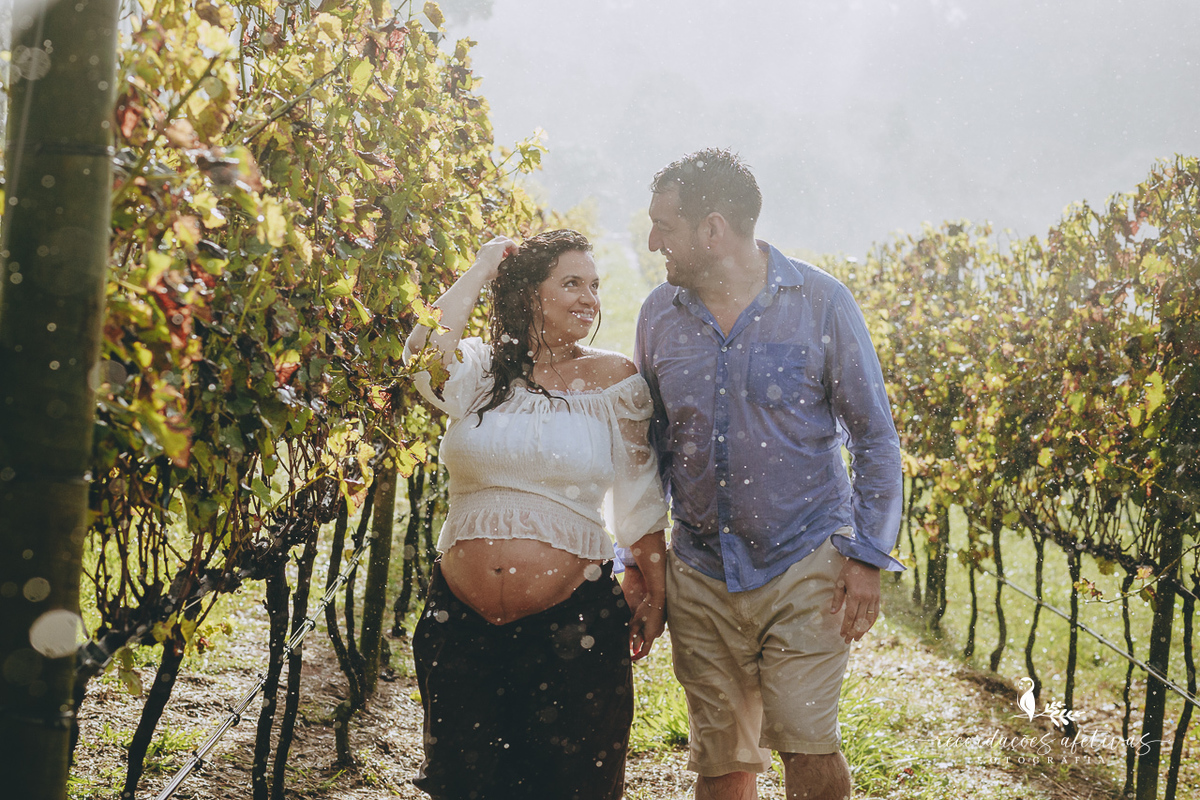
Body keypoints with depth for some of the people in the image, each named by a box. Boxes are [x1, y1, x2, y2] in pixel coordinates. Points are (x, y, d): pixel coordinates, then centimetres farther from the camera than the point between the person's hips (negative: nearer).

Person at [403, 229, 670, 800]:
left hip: (573, 624, -1)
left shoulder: (614, 380, 1)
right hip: (461, 623, 1)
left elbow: (640, 497, 6)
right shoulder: (479, 372, 2)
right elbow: (423, 355, -20)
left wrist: (655, 593, 4)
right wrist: (480, 272, -6)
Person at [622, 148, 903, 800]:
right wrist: (639, 561, 10)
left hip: (805, 563, -3)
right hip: (699, 575, 3)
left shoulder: (820, 302, -5)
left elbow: (875, 437, -1)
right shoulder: (659, 315, 5)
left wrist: (868, 557, -7)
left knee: (805, 742, -10)